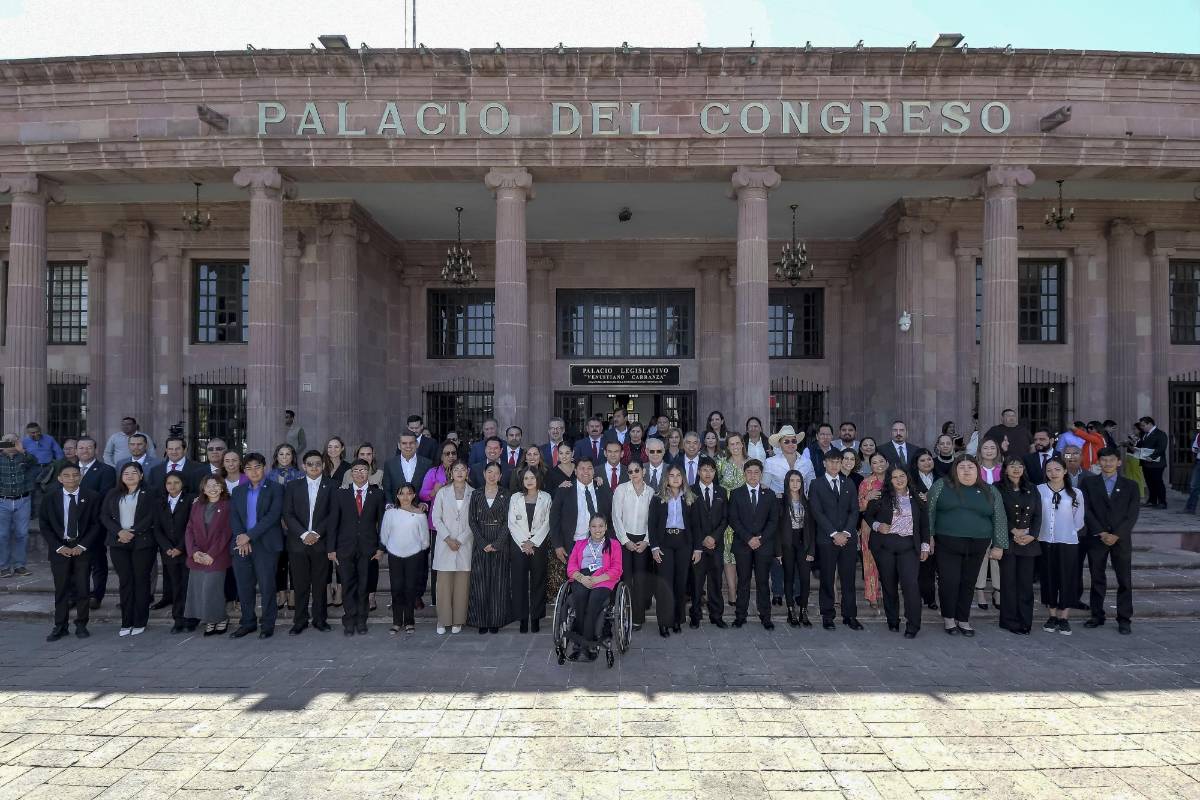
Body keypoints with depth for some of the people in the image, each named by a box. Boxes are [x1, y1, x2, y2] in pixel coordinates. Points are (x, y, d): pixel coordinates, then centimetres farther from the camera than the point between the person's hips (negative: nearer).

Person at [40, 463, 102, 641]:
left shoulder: (91, 497, -1)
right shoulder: (50, 498, 2)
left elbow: (97, 524, -1)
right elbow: (44, 525, 2)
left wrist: (82, 546, -9)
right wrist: (59, 547, -7)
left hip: (82, 548, -1)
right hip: (59, 548, 1)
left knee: (82, 588, 2)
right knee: (61, 588, 5)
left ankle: (81, 625, 13)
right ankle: (60, 626, 15)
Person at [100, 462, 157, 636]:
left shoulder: (148, 494, 2)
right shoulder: (113, 494, 12)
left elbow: (151, 517, -6)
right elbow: (104, 516, 5)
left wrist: (132, 532, -14)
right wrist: (119, 531, -10)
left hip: (142, 542, -3)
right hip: (119, 543, 3)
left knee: (141, 581, 1)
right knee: (125, 581, 3)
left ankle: (140, 623, 7)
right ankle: (126, 622, 10)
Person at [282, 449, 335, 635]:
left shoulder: (331, 486, 4)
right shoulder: (293, 486, 7)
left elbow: (333, 514, -2)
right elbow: (288, 514, 0)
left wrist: (316, 533, -12)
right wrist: (303, 534, -11)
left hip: (321, 542, -1)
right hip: (297, 542, 1)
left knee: (320, 583, 5)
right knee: (300, 584, 5)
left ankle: (320, 619, 16)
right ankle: (300, 621, 14)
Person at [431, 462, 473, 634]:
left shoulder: (473, 494, 4)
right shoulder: (442, 492, 6)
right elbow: (436, 518, 2)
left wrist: (460, 540, -7)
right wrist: (448, 539, -8)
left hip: (465, 545, 0)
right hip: (445, 544, 0)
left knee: (462, 584, 0)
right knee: (444, 583, -1)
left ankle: (458, 621, 8)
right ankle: (443, 621, 6)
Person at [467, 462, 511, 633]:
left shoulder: (505, 496, 2)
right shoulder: (476, 494, 5)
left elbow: (507, 521, -3)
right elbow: (472, 520, 0)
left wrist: (496, 544, -13)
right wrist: (483, 543, -10)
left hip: (500, 543, -1)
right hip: (480, 544, 1)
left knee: (498, 582, 1)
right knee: (480, 582, 0)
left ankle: (496, 621, 8)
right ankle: (482, 621, 8)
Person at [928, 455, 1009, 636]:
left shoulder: (990, 492, 7)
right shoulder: (942, 486, 1)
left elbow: (999, 519, 8)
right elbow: (929, 511, 1)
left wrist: (999, 545, 4)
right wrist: (929, 536, -4)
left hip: (976, 547, 2)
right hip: (947, 544, -2)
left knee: (967, 584, 9)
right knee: (949, 582, -2)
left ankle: (963, 619, 22)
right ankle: (948, 618, 16)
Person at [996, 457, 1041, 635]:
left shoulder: (1032, 489, 14)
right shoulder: (998, 488, 1)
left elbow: (1038, 515, 9)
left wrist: (1032, 535, -5)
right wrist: (1014, 531, -13)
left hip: (1029, 542, 3)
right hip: (1007, 541, -3)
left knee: (1026, 582, 3)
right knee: (1009, 581, -2)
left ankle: (1025, 622, 10)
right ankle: (1010, 622, 5)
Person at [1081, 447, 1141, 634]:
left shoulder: (1130, 485, 6)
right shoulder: (1089, 483, 5)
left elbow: (1132, 514, -1)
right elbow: (1087, 510, -1)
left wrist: (1116, 535, -12)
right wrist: (1101, 533, -11)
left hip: (1121, 539, 0)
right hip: (1096, 538, 0)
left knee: (1124, 580, 1)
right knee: (1097, 579, 6)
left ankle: (1124, 619, 9)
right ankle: (1097, 615, 15)